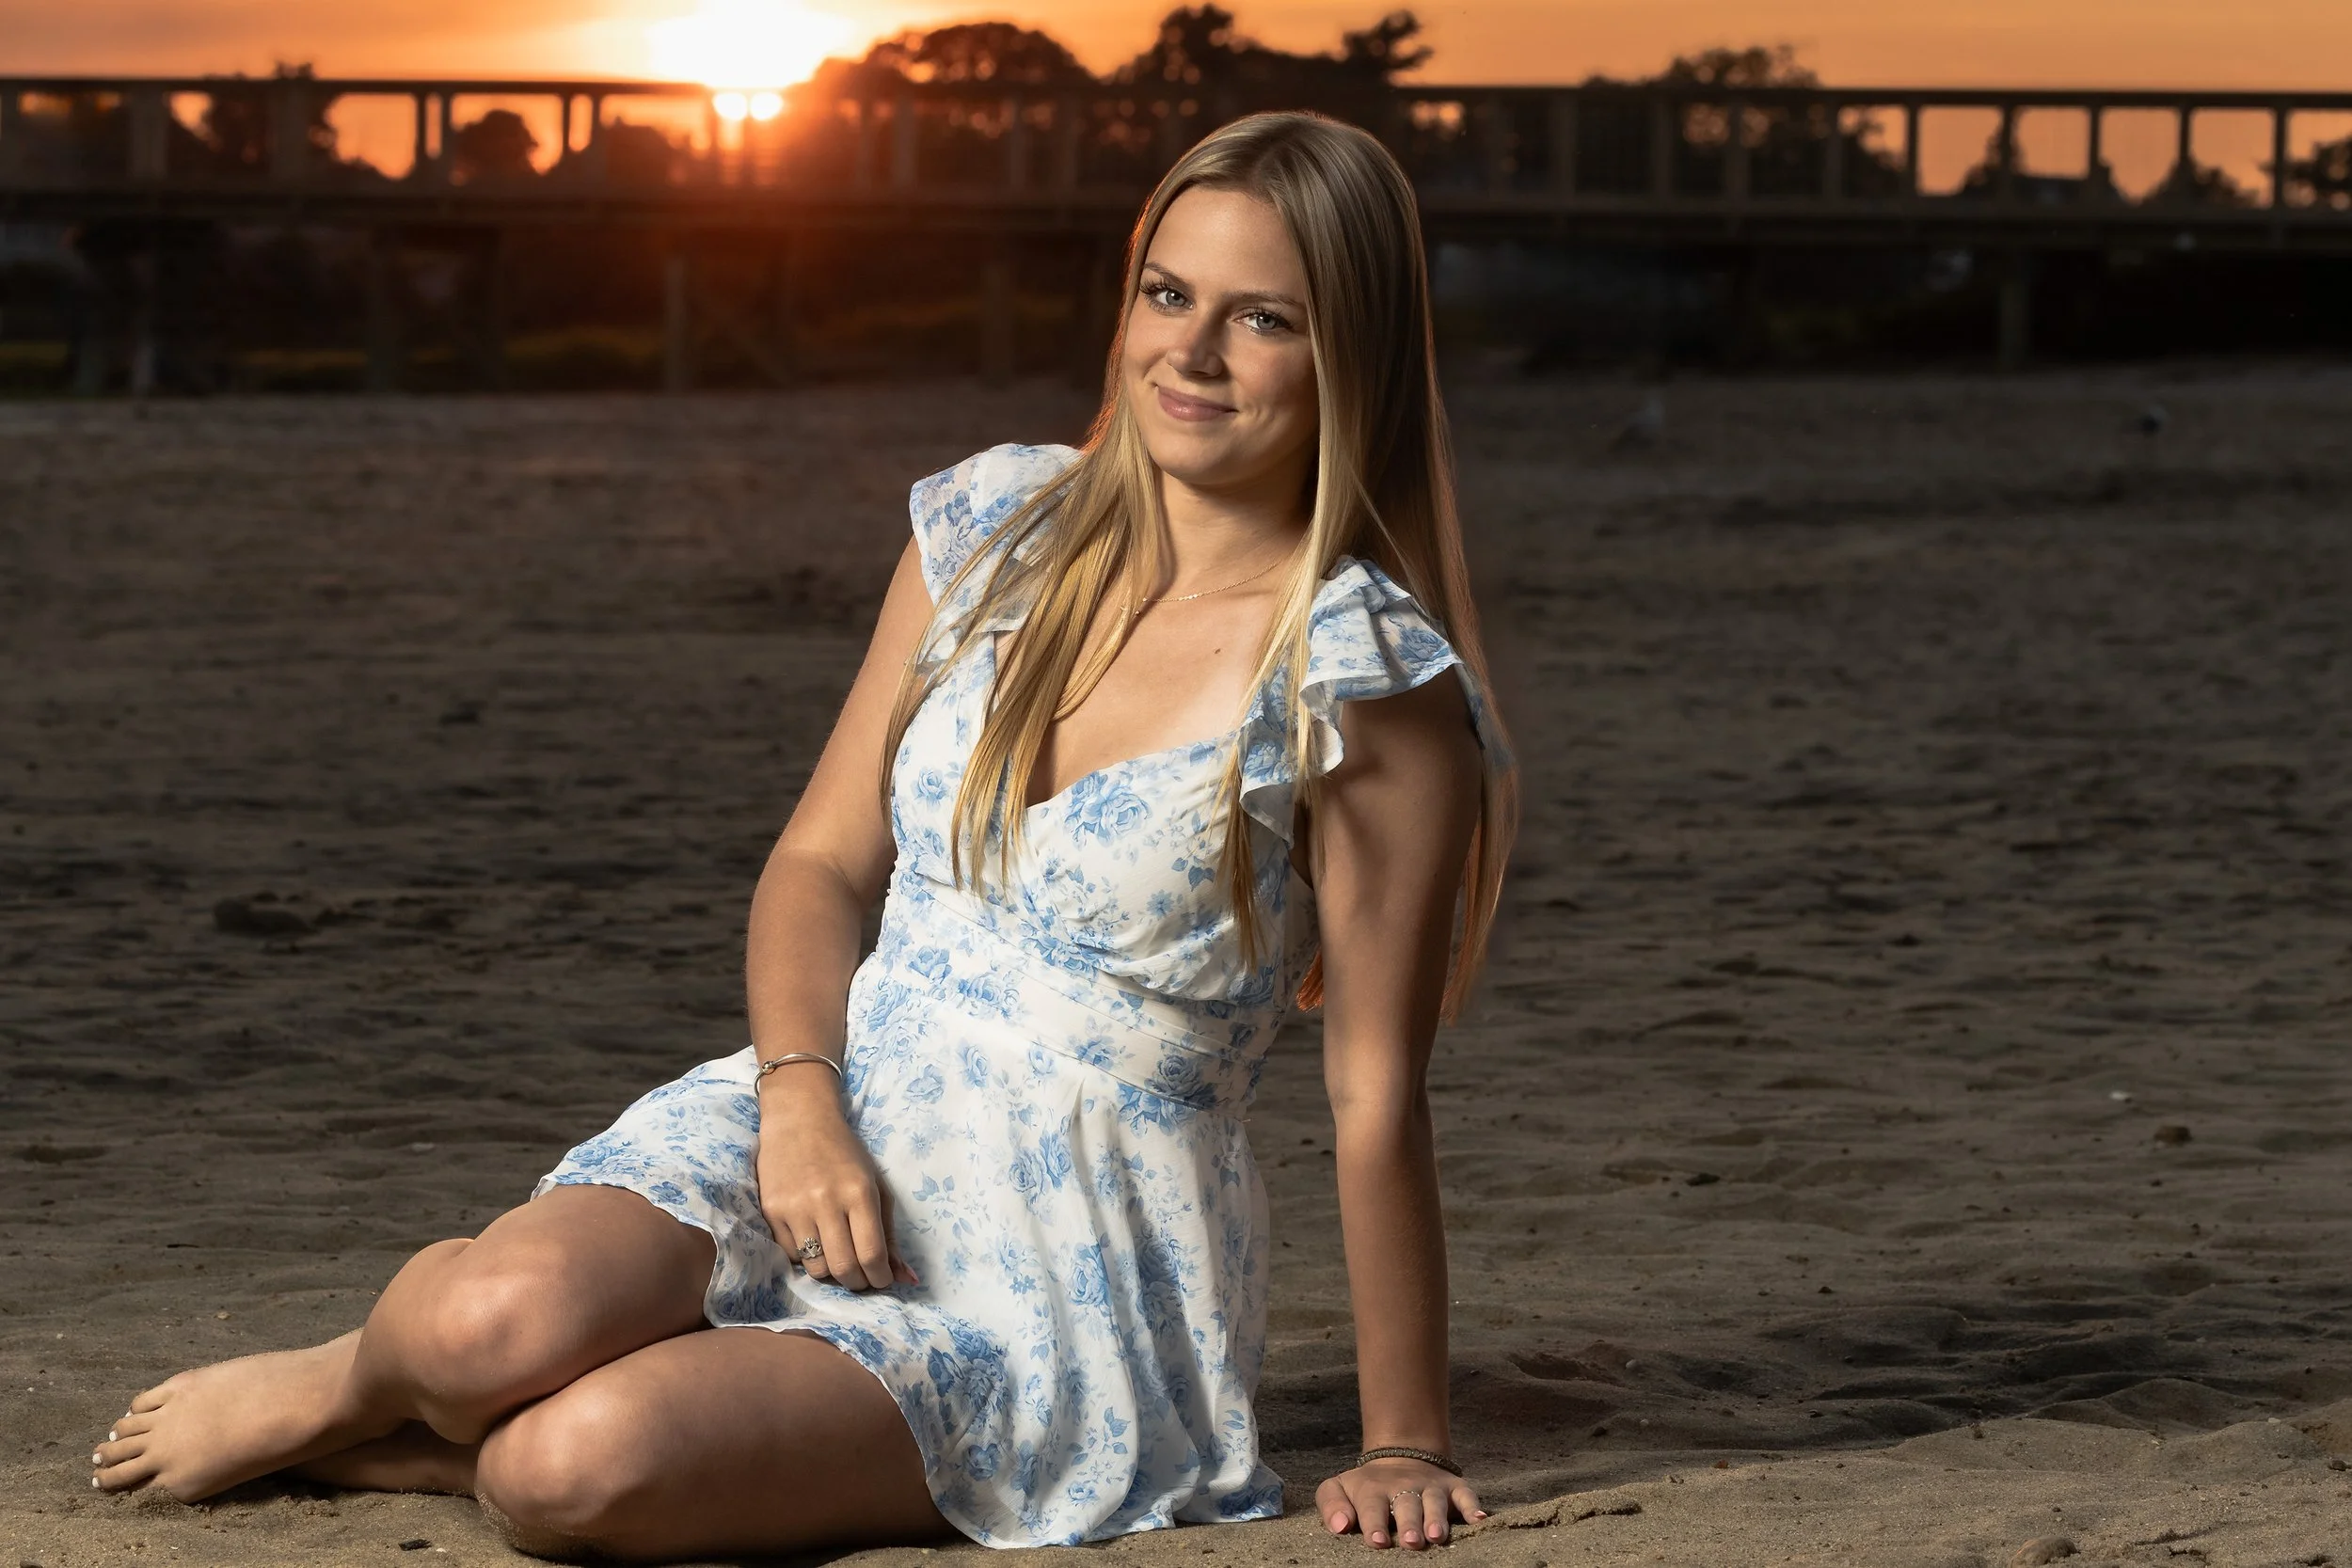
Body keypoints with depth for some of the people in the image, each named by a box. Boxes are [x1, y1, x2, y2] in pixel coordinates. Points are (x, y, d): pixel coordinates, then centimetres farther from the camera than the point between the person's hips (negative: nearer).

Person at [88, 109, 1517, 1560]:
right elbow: (823, 860, 8)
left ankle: (408, 1445, 4)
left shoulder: (1365, 675, -13)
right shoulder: (999, 527, 4)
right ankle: (360, 1374, 6)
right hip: (842, 1122, 4)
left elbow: (1379, 1087, -10)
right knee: (501, 1321, -29)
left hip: (1069, 1280, -4)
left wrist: (1405, 1447, -5)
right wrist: (801, 1096, -12)